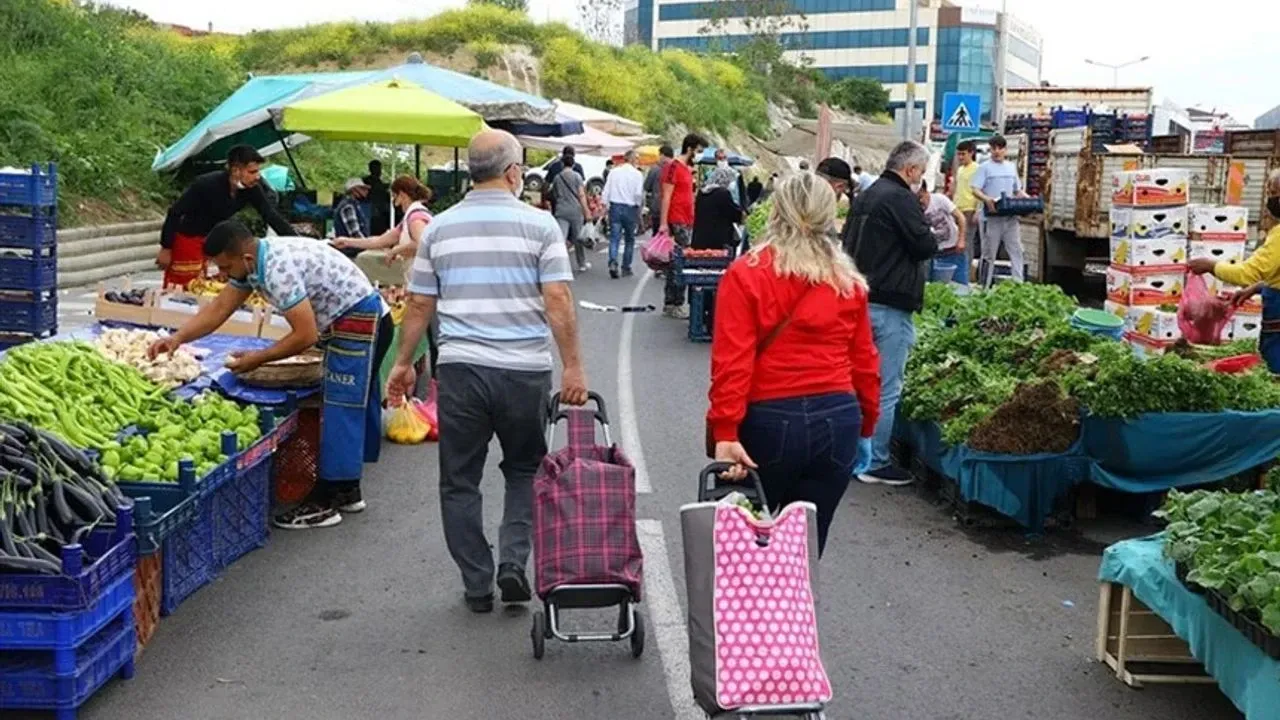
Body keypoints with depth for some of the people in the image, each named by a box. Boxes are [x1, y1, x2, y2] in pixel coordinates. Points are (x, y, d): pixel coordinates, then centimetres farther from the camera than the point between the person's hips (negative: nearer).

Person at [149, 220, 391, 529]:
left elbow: (306, 335, -27)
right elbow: (219, 309, 9)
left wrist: (257, 359, -16)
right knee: (353, 408, 16)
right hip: (364, 323, 11)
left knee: (341, 411, -7)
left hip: (360, 322, -11)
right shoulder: (253, 262, 3)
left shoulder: (279, 269, -27)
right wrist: (177, 338, -3)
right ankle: (347, 491, 27)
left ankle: (324, 504, -2)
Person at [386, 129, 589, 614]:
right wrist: (573, 366, -5)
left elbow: (420, 304, 9)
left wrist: (404, 362, 19)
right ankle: (513, 562, 6)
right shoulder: (538, 224, -2)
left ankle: (477, 585, 15)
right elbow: (558, 300, -9)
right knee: (525, 470, 19)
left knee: (460, 481, 12)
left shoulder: (439, 228, 6)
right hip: (525, 370, -1)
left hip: (460, 369, 1)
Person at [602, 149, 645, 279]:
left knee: (614, 238, 1)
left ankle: (613, 262, -21)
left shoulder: (614, 172, 5)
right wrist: (639, 205, 5)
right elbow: (639, 194, -11)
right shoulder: (637, 174, -5)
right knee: (629, 240, 11)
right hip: (630, 208, -2)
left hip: (615, 206, 2)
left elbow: (606, 192, 4)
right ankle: (626, 268, 13)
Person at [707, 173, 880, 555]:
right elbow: (864, 362, 8)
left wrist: (725, 433, -13)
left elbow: (731, 362, -12)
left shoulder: (745, 275, -5)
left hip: (769, 421, -3)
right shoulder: (848, 280, 4)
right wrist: (866, 428, 18)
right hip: (837, 422, 3)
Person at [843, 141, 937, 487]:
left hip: (860, 298, 9)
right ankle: (876, 464, 2)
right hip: (889, 305, -9)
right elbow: (926, 246, -15)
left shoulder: (865, 196, 15)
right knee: (887, 389, -2)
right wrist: (929, 234, 6)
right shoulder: (900, 199, -14)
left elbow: (848, 242, 22)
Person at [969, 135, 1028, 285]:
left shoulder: (1012, 167, 15)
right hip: (991, 217, -5)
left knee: (1016, 251, 2)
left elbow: (1018, 190, 21)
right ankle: (984, 287, 10)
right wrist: (986, 199, -30)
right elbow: (974, 189, -11)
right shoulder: (985, 167, -2)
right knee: (989, 254, 2)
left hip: (1010, 217, 5)